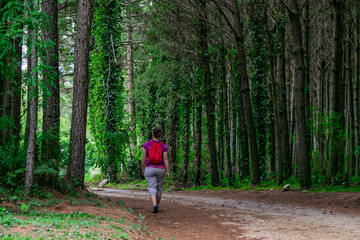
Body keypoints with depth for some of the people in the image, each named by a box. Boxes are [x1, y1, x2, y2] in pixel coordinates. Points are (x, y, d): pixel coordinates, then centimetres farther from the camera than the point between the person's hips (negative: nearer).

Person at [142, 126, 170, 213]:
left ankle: (154, 204, -29)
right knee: (159, 188, 16)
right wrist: (168, 172, -5)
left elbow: (144, 158, -4)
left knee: (152, 188, -5)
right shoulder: (163, 146, -4)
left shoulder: (146, 144, -5)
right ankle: (157, 207, 24)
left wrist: (143, 169, 6)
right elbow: (166, 159, -8)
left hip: (149, 169, -1)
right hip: (160, 169, 1)